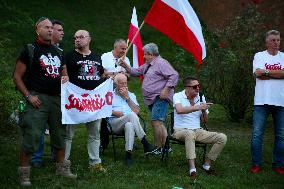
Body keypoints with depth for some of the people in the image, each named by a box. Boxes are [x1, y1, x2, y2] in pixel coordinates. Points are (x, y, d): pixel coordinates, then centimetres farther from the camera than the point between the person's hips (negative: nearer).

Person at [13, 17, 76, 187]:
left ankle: (62, 167, 29)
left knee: (60, 134, 14)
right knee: (32, 135, -11)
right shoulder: (30, 50, -2)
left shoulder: (58, 51, 16)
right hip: (38, 99, -6)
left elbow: (64, 73, 28)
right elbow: (17, 76, -4)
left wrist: (66, 78, 4)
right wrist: (28, 95, -13)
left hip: (57, 98, 6)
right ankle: (24, 173, -2)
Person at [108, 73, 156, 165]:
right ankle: (145, 145, -36)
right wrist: (114, 113, -7)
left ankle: (128, 154, -43)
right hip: (115, 124, -2)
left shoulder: (131, 95, 26)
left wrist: (127, 98, 6)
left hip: (130, 122, 2)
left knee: (129, 125, -38)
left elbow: (137, 111, 10)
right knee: (131, 115, -35)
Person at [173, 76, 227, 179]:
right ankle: (192, 169, -42)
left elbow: (205, 120, 13)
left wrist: (204, 111, -8)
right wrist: (198, 107, -28)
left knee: (222, 138, -12)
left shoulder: (201, 98, 11)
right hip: (181, 130, -6)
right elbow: (179, 110, -28)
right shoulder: (178, 96, -4)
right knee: (190, 133, -42)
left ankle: (207, 164, -1)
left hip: (198, 131, 6)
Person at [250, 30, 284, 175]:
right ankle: (256, 164, 7)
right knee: (257, 134, -1)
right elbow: (257, 73, -10)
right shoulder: (259, 56, 7)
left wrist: (266, 72, -9)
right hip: (262, 101, -2)